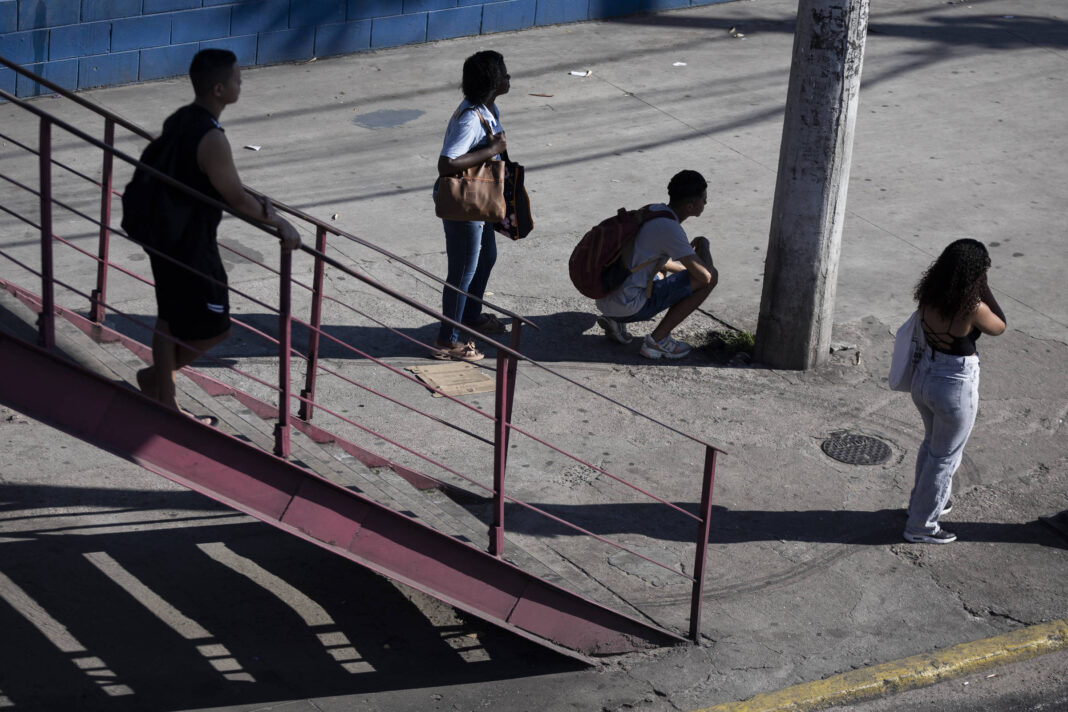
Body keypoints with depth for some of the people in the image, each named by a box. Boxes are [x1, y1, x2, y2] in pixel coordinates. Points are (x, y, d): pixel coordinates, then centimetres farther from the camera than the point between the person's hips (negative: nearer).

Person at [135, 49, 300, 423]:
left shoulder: (175, 121, 3)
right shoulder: (212, 140, -26)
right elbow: (237, 200, -21)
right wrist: (281, 224, -9)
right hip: (192, 247, -9)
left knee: (171, 320, 18)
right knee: (213, 328, 9)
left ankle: (165, 403, 28)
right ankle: (156, 377, 20)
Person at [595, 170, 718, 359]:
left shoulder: (654, 210, 10)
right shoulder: (670, 229, -17)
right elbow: (705, 276, -15)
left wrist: (689, 270, 25)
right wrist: (703, 247, 4)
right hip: (628, 306, -9)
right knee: (712, 277, -4)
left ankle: (616, 321, 17)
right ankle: (657, 341, -1)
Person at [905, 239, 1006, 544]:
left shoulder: (929, 297, -10)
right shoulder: (973, 308, -27)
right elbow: (999, 327, -8)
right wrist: (983, 288, -12)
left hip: (924, 378, 6)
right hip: (955, 387, -6)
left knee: (931, 444, 30)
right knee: (945, 458, 13)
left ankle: (922, 502, 50)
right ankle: (921, 525, 25)